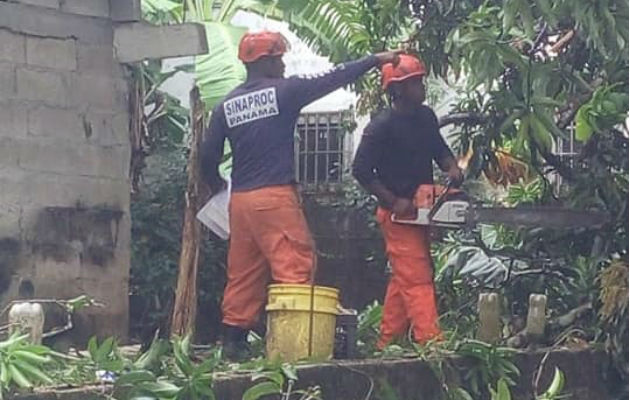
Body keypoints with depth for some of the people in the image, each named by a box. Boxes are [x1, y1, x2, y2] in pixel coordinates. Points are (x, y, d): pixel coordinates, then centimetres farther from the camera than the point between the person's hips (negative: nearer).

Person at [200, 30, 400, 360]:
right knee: (293, 268, -6)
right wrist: (375, 60, 11)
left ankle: (233, 341, 13)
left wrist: (216, 185, 30)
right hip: (276, 197, -6)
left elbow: (208, 156, 10)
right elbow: (332, 79, 1)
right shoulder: (283, 92, -4)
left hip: (240, 200, 6)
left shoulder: (226, 106, 10)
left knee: (243, 276, 11)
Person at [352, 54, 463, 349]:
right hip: (398, 214, -8)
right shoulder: (381, 126, -15)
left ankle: (386, 343, 19)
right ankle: (432, 343, -18)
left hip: (420, 211, 8)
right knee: (417, 280, -13)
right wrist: (394, 202, -17)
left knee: (403, 280, 12)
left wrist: (452, 169, -1)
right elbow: (361, 170, -15)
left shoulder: (426, 117, 7)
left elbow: (439, 149, 21)